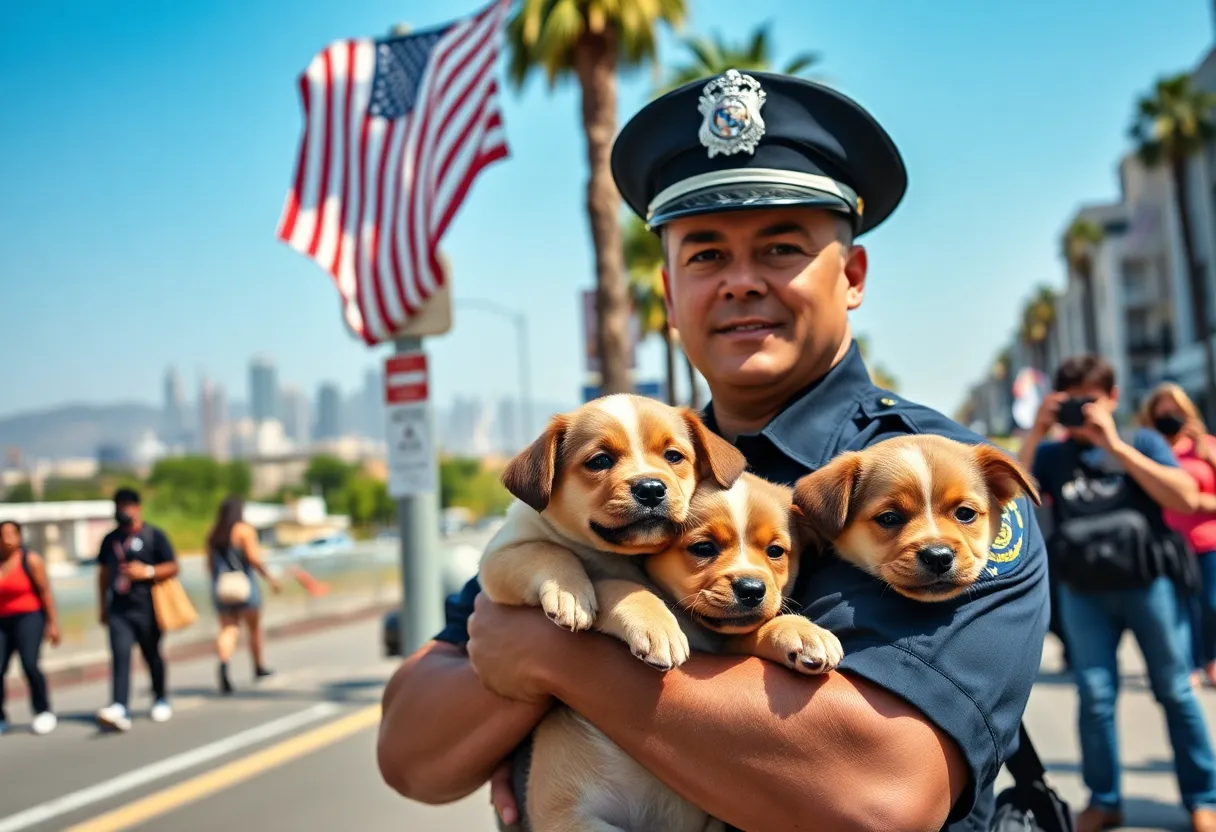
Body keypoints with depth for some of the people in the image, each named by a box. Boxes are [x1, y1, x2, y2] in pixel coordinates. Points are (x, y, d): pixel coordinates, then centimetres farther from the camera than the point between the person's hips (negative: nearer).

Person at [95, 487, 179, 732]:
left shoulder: (154, 535, -1)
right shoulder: (110, 539, 13)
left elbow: (173, 566, -2)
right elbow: (104, 574, 20)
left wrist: (147, 572, -17)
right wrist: (103, 607, 18)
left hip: (146, 608, -3)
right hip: (118, 610, 3)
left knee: (152, 655, 9)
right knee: (120, 657, -11)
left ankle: (161, 699, 30)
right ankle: (120, 709, -21)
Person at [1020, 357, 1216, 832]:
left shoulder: (1142, 442, 5)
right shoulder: (1051, 456, 9)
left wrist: (1115, 445, -12)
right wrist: (1034, 435, -9)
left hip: (1149, 584, -1)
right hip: (1083, 593, 1)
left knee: (1174, 691, 7)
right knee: (1095, 699, 1)